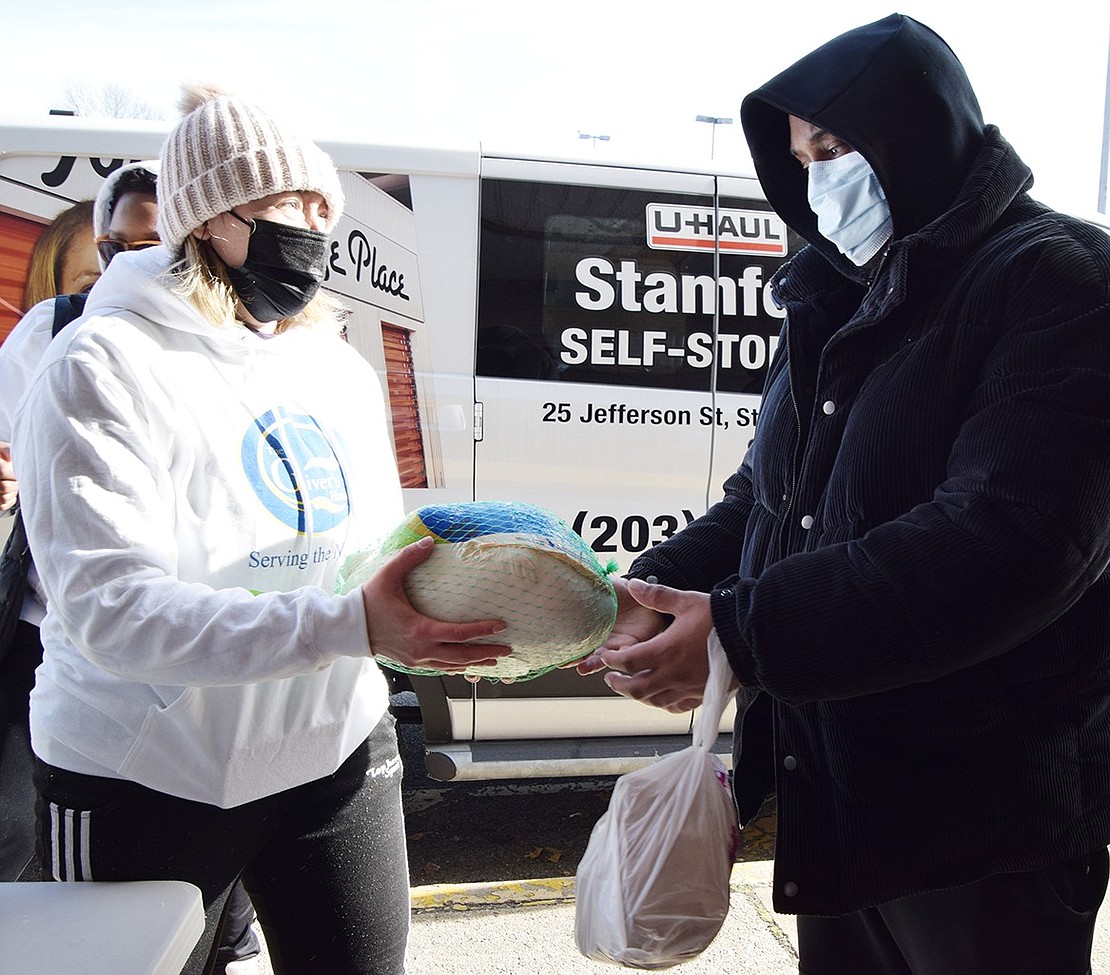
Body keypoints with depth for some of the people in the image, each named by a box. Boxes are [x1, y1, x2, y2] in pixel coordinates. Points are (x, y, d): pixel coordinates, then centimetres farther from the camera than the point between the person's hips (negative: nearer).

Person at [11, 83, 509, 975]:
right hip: (146, 783, -4)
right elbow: (111, 609, -24)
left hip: (338, 758, 5)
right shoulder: (108, 365, -13)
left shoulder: (343, 366, 7)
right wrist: (352, 624, -34)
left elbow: (379, 555, 8)